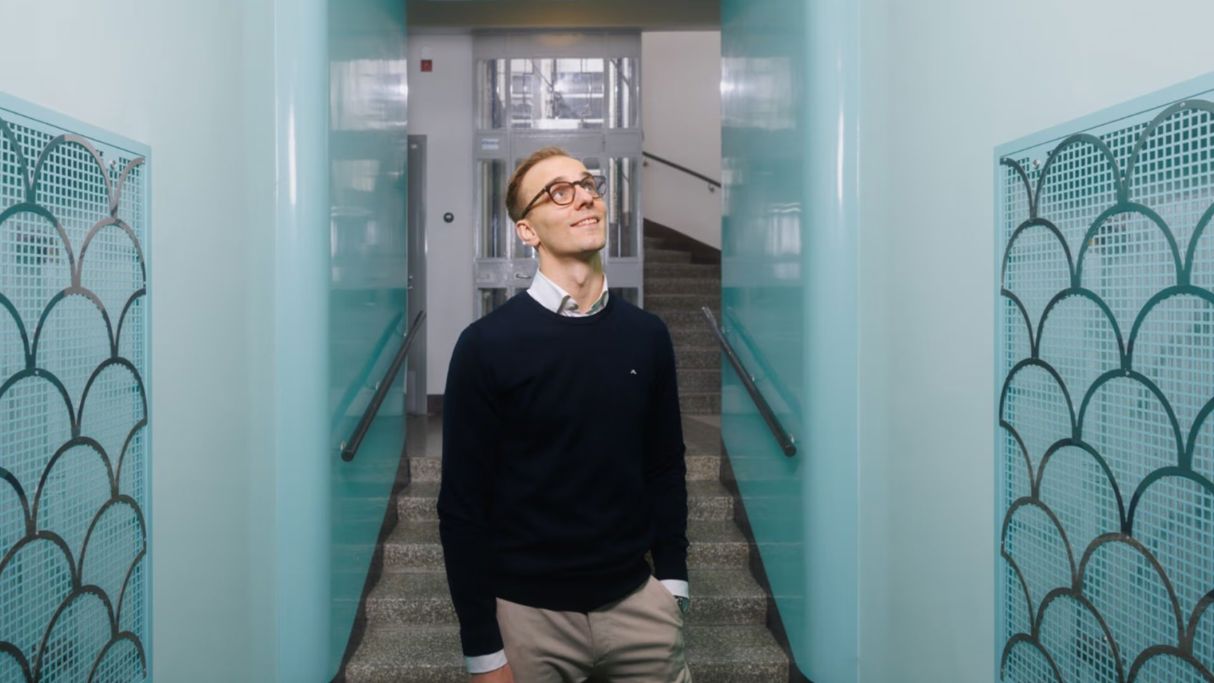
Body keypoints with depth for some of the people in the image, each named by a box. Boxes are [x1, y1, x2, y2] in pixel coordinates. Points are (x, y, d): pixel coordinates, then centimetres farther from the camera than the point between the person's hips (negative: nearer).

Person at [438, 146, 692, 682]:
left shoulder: (647, 334, 0)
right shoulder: (486, 345, -11)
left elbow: (667, 467, 7)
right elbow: (463, 503, -9)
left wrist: (672, 585, 5)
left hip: (637, 602, 3)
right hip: (528, 613, -3)